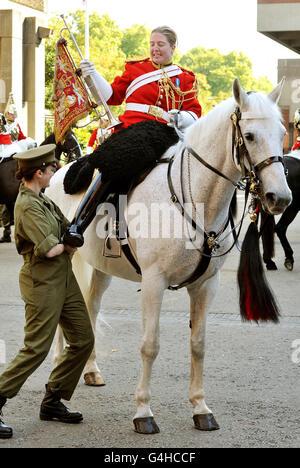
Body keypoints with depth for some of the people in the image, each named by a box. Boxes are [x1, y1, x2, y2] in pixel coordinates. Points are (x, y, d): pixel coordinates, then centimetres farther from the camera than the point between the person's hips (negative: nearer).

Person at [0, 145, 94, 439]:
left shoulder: (42, 199, 11)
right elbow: (50, 249, -24)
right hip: (43, 284, -10)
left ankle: (52, 402, 20)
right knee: (36, 349, -7)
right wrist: (68, 245, -6)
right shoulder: (28, 206, -19)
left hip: (64, 279, 10)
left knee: (83, 340, 11)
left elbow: (68, 230, 17)